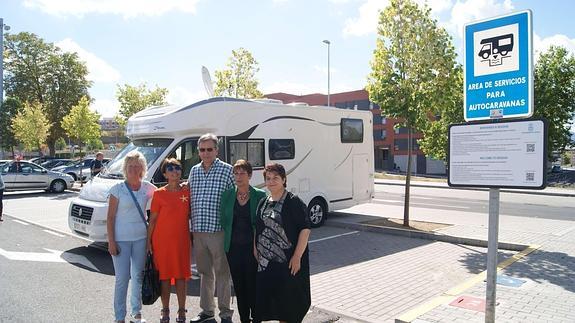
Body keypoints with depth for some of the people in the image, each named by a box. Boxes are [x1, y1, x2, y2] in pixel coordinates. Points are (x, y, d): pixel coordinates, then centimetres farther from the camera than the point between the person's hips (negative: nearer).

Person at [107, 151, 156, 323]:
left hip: (141, 238, 3)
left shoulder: (147, 187, 1)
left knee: (138, 276, 13)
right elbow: (110, 217, -6)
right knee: (122, 279, -1)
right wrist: (111, 241, -11)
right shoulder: (118, 189, -7)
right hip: (121, 239, -3)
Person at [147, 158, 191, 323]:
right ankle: (165, 310, 23)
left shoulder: (187, 191, 4)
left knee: (181, 275, 7)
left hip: (182, 239, 2)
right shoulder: (159, 194, -3)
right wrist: (148, 241, -4)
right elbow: (152, 219, -1)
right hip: (162, 240, -2)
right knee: (164, 275, 8)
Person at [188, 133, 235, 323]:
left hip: (218, 231, -5)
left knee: (222, 273, 4)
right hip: (198, 232, 5)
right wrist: (190, 229, 13)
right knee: (205, 272, 16)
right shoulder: (194, 171, 11)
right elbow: (189, 200, 16)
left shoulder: (227, 170, -5)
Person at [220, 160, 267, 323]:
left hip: (252, 247, -3)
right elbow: (223, 219, 11)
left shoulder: (259, 195, -3)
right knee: (238, 285, 11)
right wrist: (228, 238, 3)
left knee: (253, 284, 1)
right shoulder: (227, 195, 5)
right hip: (233, 247, 3)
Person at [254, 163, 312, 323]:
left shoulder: (293, 202, -9)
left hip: (288, 261, -6)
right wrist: (256, 249, 11)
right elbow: (257, 229, 20)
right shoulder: (263, 203, 11)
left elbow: (305, 229, -14)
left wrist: (297, 257, -18)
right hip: (266, 261, 6)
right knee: (268, 297, 11)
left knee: (288, 301, 1)